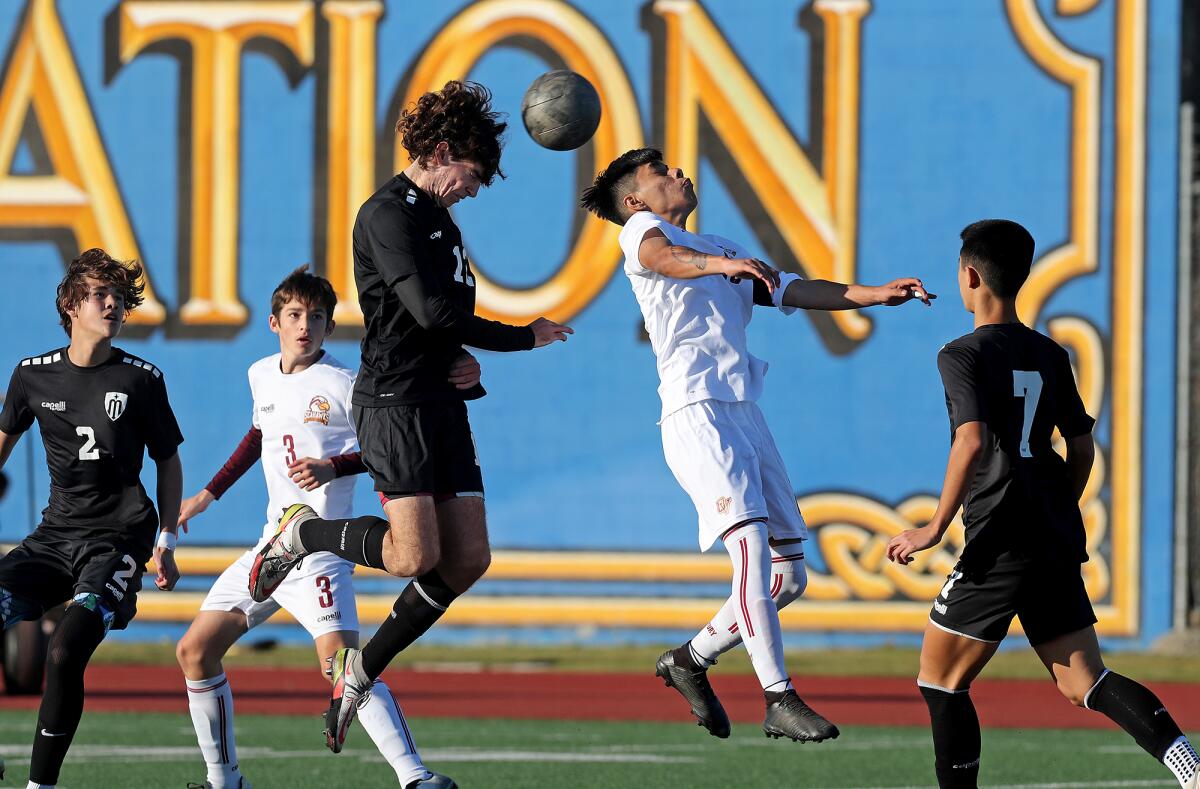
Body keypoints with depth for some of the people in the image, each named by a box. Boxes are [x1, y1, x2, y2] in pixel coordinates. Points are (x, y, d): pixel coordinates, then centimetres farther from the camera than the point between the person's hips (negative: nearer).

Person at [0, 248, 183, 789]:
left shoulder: (141, 379, -2)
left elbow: (168, 461, 8)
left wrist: (166, 543, 1)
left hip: (118, 538, -4)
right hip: (56, 535, 4)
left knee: (65, 654, -23)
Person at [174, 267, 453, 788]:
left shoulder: (342, 384, -10)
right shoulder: (262, 375, 11)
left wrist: (333, 467, -22)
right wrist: (207, 496, 32)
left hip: (320, 545, -8)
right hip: (271, 542, 8)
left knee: (339, 661, -26)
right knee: (194, 652, 6)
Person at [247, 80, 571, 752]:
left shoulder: (439, 219, 19)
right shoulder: (388, 214, -10)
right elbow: (430, 309, -20)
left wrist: (465, 364, 4)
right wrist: (524, 337, -10)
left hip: (442, 404, 9)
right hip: (395, 400, -9)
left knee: (469, 557, 2)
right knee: (415, 555, -18)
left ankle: (363, 669, 13)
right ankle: (303, 533, 7)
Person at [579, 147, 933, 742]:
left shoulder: (725, 251, 31)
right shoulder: (641, 229, 8)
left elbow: (795, 291, 24)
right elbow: (661, 256, -16)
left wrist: (875, 295, 10)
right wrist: (720, 264, -37)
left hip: (745, 413, 8)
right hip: (696, 411, -8)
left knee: (788, 575, 4)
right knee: (751, 542, -23)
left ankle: (691, 659, 22)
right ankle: (780, 701, -26)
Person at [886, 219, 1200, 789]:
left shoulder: (963, 356, -8)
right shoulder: (1050, 356, 13)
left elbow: (971, 440, -22)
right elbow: (1081, 447, 17)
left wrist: (935, 528, -17)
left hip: (999, 544, -7)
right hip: (1057, 540, 7)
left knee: (940, 679, 7)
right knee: (1083, 682, 7)